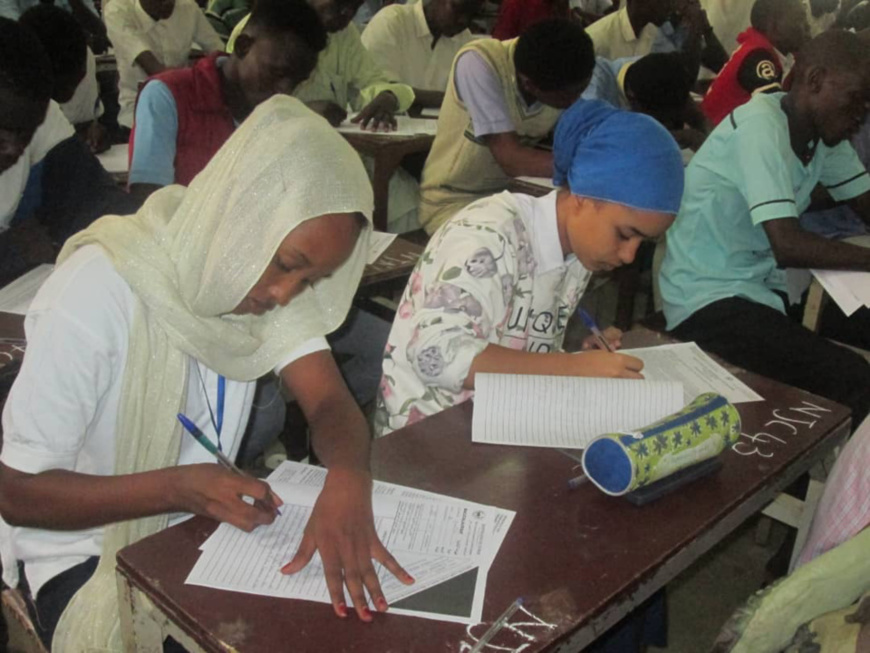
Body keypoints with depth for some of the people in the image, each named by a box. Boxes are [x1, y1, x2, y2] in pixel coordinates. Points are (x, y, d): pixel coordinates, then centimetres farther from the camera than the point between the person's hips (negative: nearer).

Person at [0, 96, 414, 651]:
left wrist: (348, 479, -36)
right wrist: (180, 487, -31)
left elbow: (331, 402, -14)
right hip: (89, 551, -4)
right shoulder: (98, 292, -25)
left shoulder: (258, 269, -9)